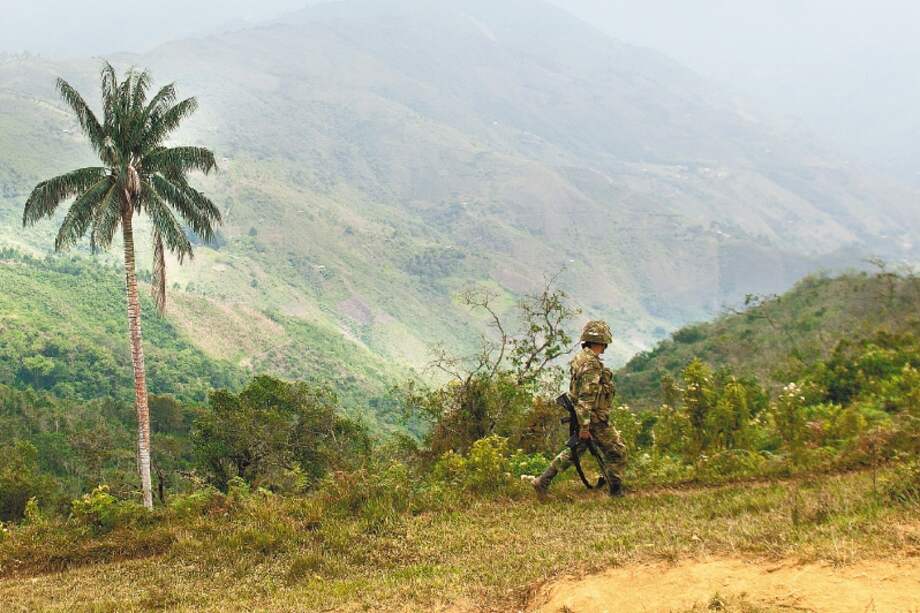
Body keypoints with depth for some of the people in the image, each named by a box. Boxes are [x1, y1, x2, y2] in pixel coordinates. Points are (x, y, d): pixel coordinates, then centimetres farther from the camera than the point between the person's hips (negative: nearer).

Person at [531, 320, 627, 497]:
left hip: (581, 416, 10)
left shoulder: (580, 358, 10)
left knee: (574, 451, 18)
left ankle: (542, 481, 14)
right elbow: (586, 397, -26)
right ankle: (616, 494, 11)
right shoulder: (592, 364, -21)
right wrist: (584, 426, -26)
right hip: (594, 419, -10)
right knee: (617, 452, 4)